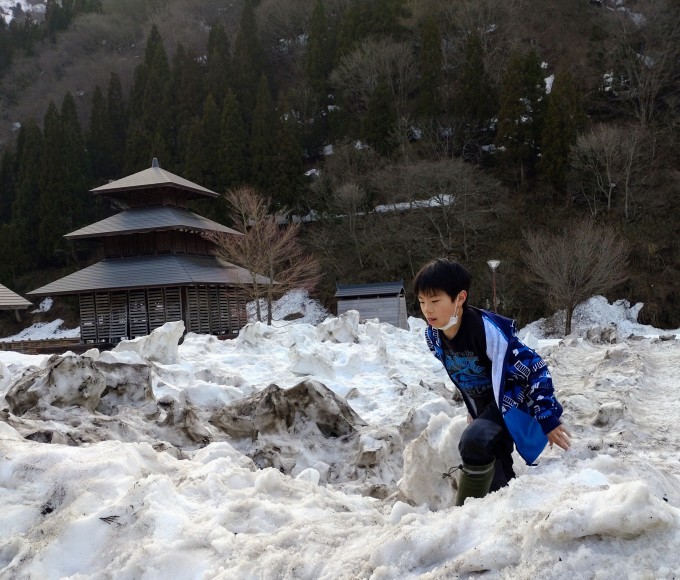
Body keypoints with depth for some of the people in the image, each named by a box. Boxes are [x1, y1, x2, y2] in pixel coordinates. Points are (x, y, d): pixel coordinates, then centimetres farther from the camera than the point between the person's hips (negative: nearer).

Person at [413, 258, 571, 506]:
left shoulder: (488, 330, -32)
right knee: (496, 481, 11)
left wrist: (548, 420, -22)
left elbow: (535, 368, -26)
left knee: (473, 440, -31)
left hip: (511, 400, -7)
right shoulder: (433, 335, -10)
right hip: (482, 406, 7)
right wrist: (472, 410, 20)